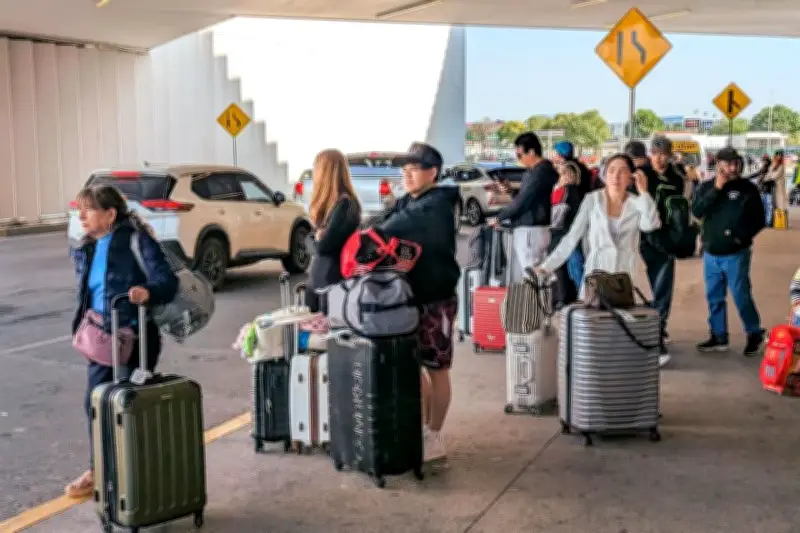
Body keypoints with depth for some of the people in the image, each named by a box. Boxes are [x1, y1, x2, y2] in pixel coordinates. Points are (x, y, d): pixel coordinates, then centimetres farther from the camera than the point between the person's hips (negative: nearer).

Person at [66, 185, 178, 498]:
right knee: (95, 403, 12)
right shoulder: (85, 250, 8)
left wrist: (148, 292, -44)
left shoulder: (136, 240, -14)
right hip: (100, 338, 7)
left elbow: (167, 281, -24)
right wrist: (86, 314, 4)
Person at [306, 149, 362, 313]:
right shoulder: (330, 204, 12)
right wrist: (319, 235, -6)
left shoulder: (345, 204, -17)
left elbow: (323, 246, -20)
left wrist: (319, 237, 0)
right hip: (316, 279, 9)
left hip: (334, 280, -9)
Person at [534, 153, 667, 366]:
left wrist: (643, 191, -16)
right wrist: (546, 266, -6)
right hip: (595, 273, 0)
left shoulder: (637, 204, 3)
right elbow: (572, 237, 0)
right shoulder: (592, 200, 1)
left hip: (624, 276, 0)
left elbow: (650, 225, -19)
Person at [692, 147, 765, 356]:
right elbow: (696, 212, -11)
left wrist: (741, 237, -15)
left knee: (741, 296, -4)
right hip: (711, 254, 4)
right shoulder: (706, 186, 5)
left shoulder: (747, 188, -3)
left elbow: (759, 220, -2)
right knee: (714, 298, 10)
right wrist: (716, 189, -16)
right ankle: (718, 337, 22)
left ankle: (755, 334, 15)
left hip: (736, 254, -4)